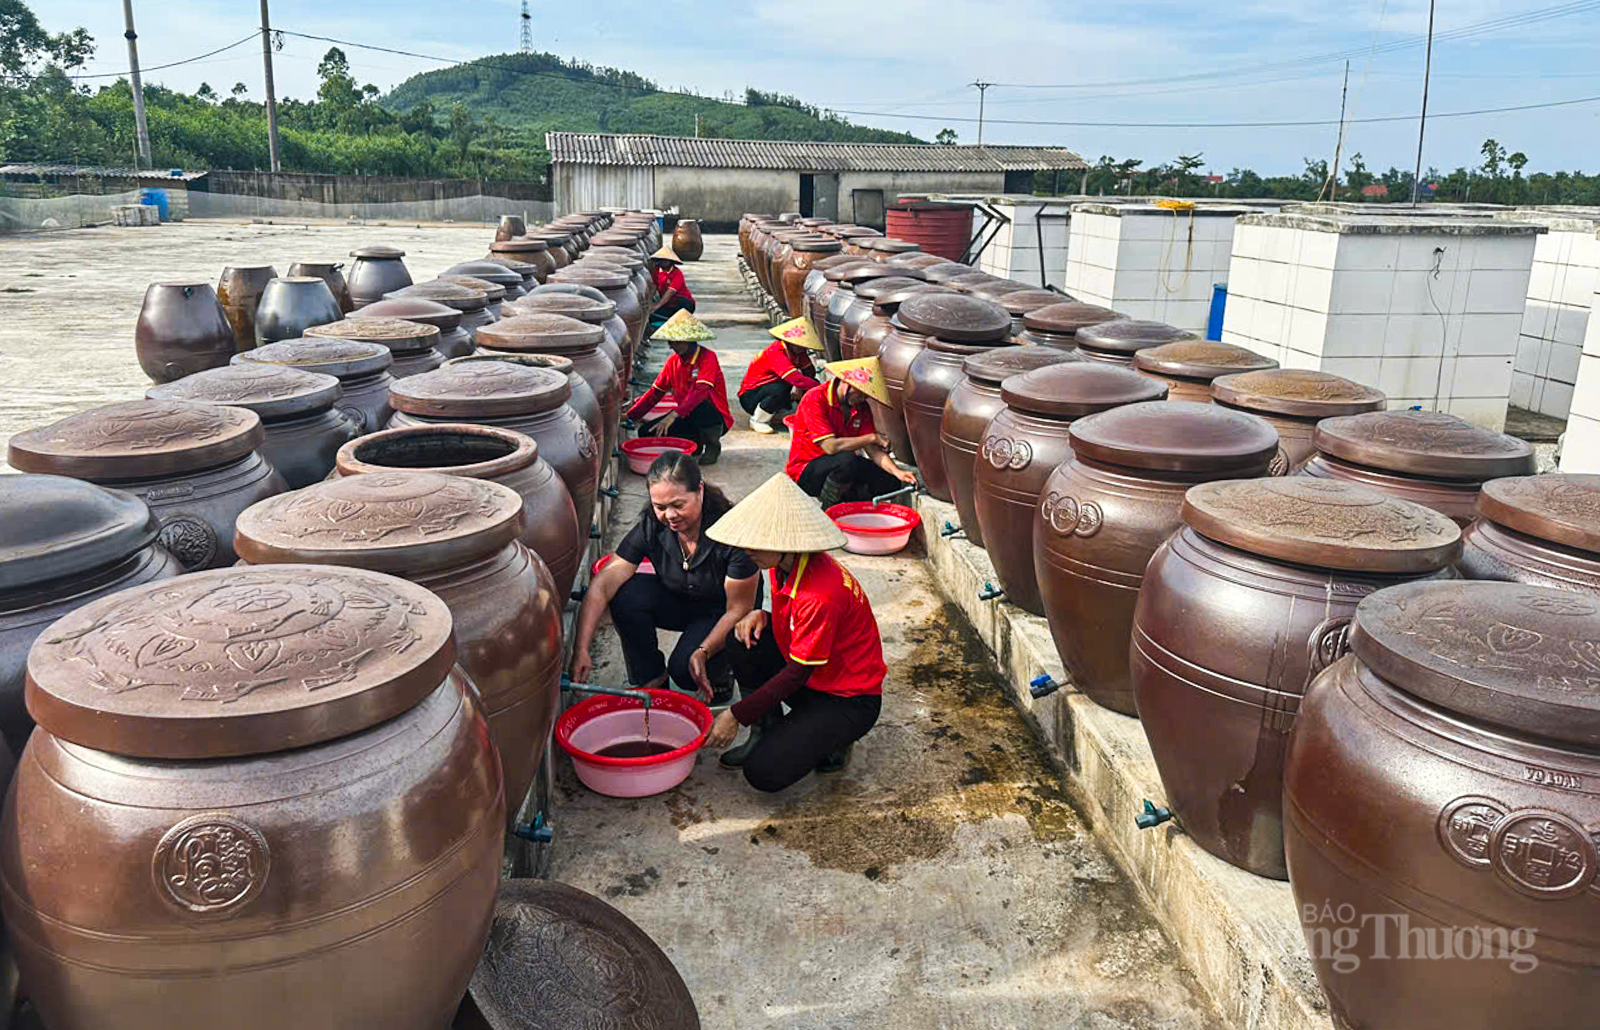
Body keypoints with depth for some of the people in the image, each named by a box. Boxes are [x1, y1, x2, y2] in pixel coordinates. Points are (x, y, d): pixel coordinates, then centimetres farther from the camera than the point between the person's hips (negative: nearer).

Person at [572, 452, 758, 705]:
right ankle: (650, 679, -4)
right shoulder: (650, 527, -18)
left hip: (721, 615, -4)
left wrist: (703, 652, -36)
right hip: (678, 603, 5)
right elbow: (601, 585, -22)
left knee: (684, 669, -30)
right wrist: (581, 649, -31)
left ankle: (718, 672, 6)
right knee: (625, 594, -24)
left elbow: (739, 610, -23)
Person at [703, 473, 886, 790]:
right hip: (810, 676, 9)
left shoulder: (821, 594, -31)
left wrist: (736, 715, -19)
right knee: (744, 642, -12)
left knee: (765, 774, -18)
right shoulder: (783, 566, -3)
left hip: (850, 700, -9)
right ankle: (766, 733, 1)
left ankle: (832, 739, 5)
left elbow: (798, 671, -24)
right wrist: (761, 616, -9)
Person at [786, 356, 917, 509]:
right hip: (806, 471, -7)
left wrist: (897, 471, -21)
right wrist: (872, 437, -21)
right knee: (846, 460, -36)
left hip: (844, 466, 7)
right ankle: (827, 512, -16)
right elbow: (830, 446, -30)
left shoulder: (861, 407, 1)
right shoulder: (815, 400, -21)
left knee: (890, 481, -10)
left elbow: (872, 449, -3)